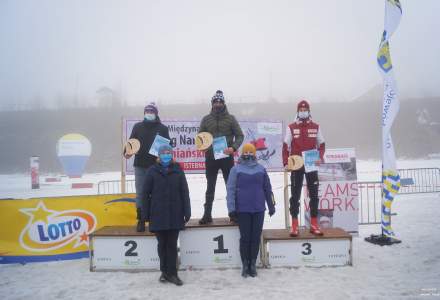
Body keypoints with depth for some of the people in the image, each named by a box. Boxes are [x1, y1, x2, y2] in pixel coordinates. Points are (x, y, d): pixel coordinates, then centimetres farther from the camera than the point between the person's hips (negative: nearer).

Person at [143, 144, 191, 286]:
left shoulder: (178, 171, 4)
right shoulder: (152, 171, 2)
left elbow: (184, 193, 2)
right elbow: (146, 194, 2)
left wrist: (187, 212, -3)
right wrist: (146, 214, -1)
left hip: (175, 215, 0)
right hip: (158, 215, 0)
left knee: (172, 245, 6)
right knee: (162, 244, 11)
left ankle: (172, 273, 14)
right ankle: (165, 271, 26)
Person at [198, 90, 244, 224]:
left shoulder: (230, 118, 2)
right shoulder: (206, 119, 6)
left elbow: (239, 135, 0)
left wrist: (233, 148, -16)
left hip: (227, 157, -1)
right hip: (210, 157, 1)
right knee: (210, 187, 7)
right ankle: (207, 215, 15)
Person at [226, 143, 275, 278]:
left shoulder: (261, 169, 6)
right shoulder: (236, 169, -2)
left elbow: (267, 189, 11)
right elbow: (231, 190, -4)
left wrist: (271, 206, 14)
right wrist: (231, 209, -9)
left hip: (259, 210, 2)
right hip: (242, 210, -2)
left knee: (256, 238, 8)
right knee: (245, 237, 5)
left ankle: (252, 264, 21)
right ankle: (245, 265, 18)